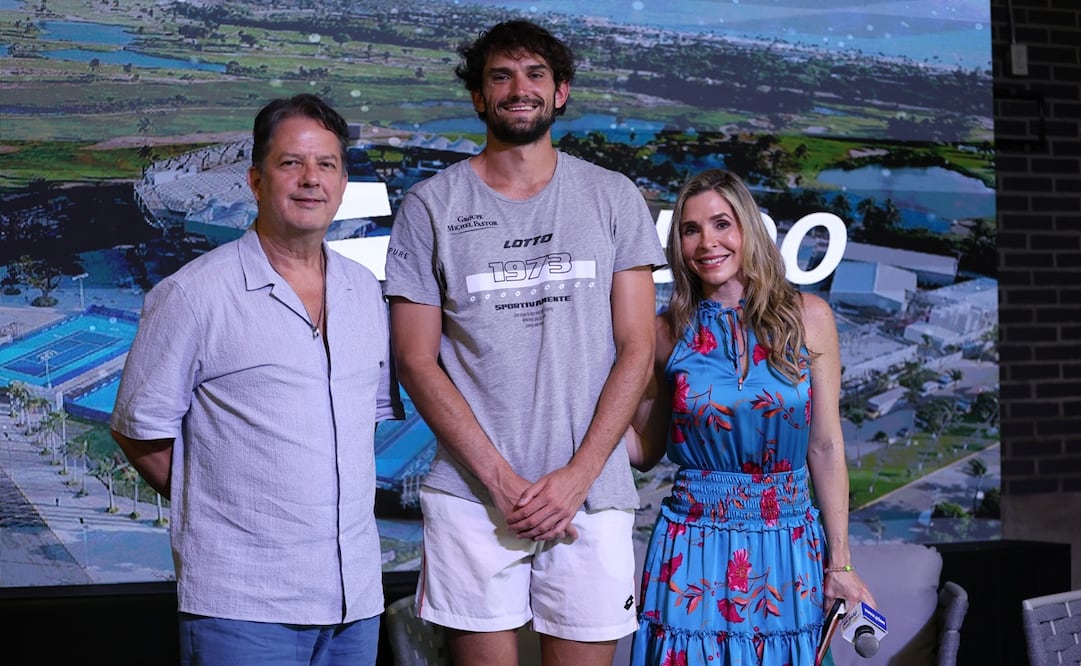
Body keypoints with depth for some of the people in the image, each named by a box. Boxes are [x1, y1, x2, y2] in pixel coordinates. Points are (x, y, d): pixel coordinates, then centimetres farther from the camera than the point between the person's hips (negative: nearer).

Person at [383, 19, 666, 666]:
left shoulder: (613, 197, 6)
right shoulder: (431, 206, 4)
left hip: (590, 491, 1)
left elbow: (636, 350, 3)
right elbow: (417, 359, 0)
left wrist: (577, 475, -8)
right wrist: (500, 479, -9)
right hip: (473, 492, -1)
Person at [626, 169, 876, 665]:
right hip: (694, 547, 0)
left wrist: (839, 564, 1)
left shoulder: (807, 317, -2)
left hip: (787, 546, 1)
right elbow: (644, 451, 5)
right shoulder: (668, 333, -1)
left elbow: (825, 448, 1)